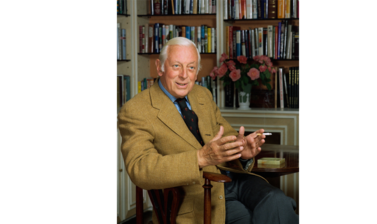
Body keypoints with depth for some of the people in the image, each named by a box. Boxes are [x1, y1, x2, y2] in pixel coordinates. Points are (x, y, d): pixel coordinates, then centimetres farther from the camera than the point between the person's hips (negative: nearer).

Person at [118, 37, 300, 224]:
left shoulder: (203, 95, 14)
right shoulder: (134, 111, -7)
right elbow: (140, 169, -19)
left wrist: (242, 151, -11)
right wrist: (201, 158, -33)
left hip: (234, 178, 5)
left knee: (276, 202, -24)